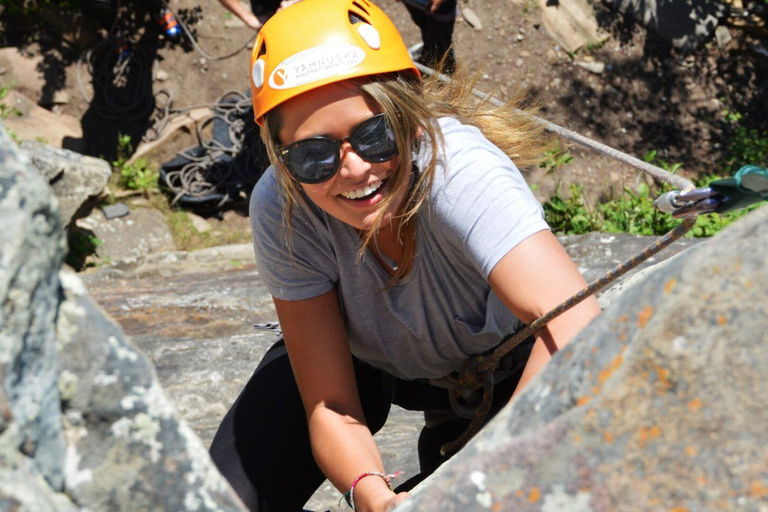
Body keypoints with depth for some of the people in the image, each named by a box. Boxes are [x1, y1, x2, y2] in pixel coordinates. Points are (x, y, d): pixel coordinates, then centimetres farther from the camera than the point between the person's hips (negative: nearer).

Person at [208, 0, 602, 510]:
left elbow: (577, 324, -55)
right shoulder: (279, 210, -31)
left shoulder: (460, 169, -40)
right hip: (360, 359, 1)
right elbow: (331, 408, -26)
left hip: (492, 360, -1)